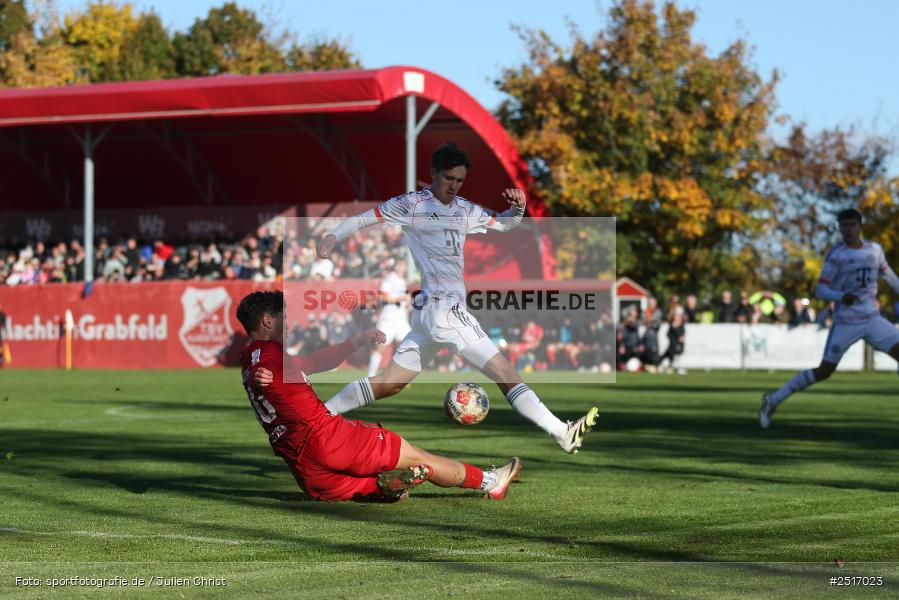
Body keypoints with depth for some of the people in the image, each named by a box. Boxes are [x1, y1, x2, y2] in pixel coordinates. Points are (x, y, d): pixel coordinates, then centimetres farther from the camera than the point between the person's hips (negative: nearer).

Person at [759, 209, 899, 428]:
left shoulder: (875, 250, 5)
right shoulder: (836, 254, -9)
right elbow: (820, 290, -11)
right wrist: (841, 297, -30)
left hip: (873, 320, 4)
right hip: (845, 323, -4)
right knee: (824, 371, -4)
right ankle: (774, 400, 9)